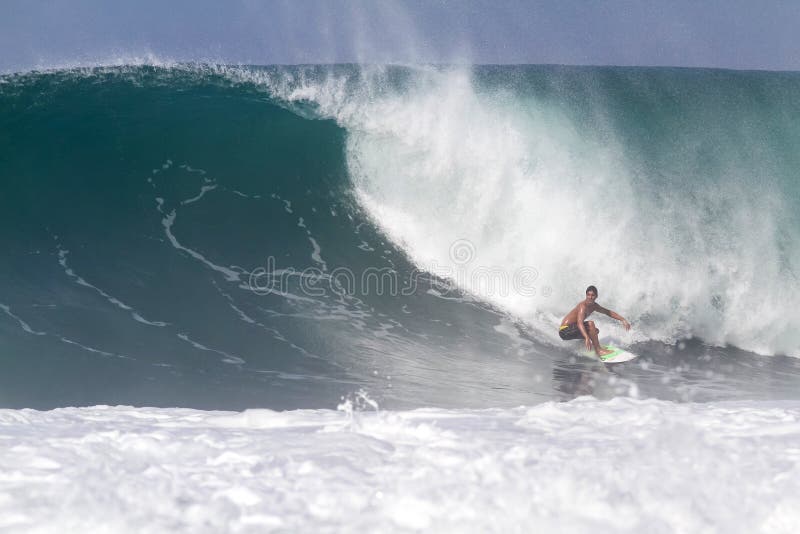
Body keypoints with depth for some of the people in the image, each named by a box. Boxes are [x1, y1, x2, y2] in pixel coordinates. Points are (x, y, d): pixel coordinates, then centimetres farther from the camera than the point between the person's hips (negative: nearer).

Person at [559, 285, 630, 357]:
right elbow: (580, 323, -39)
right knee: (590, 324, -25)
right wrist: (587, 338, -53)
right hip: (565, 331, -10)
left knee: (595, 331, 23)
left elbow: (608, 312, 19)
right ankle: (598, 350, -20)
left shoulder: (594, 306, 5)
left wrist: (623, 320, 12)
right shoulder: (583, 306, -23)